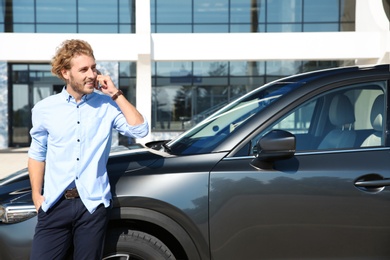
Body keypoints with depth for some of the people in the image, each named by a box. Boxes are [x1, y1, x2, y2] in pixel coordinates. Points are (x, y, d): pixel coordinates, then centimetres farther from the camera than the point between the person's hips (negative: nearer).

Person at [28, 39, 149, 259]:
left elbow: (140, 129, -12)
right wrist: (37, 195, 4)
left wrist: (116, 94, -12)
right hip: (55, 204, 1)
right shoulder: (45, 109, 3)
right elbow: (37, 154, 10)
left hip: (93, 204, 0)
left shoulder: (107, 105, 0)